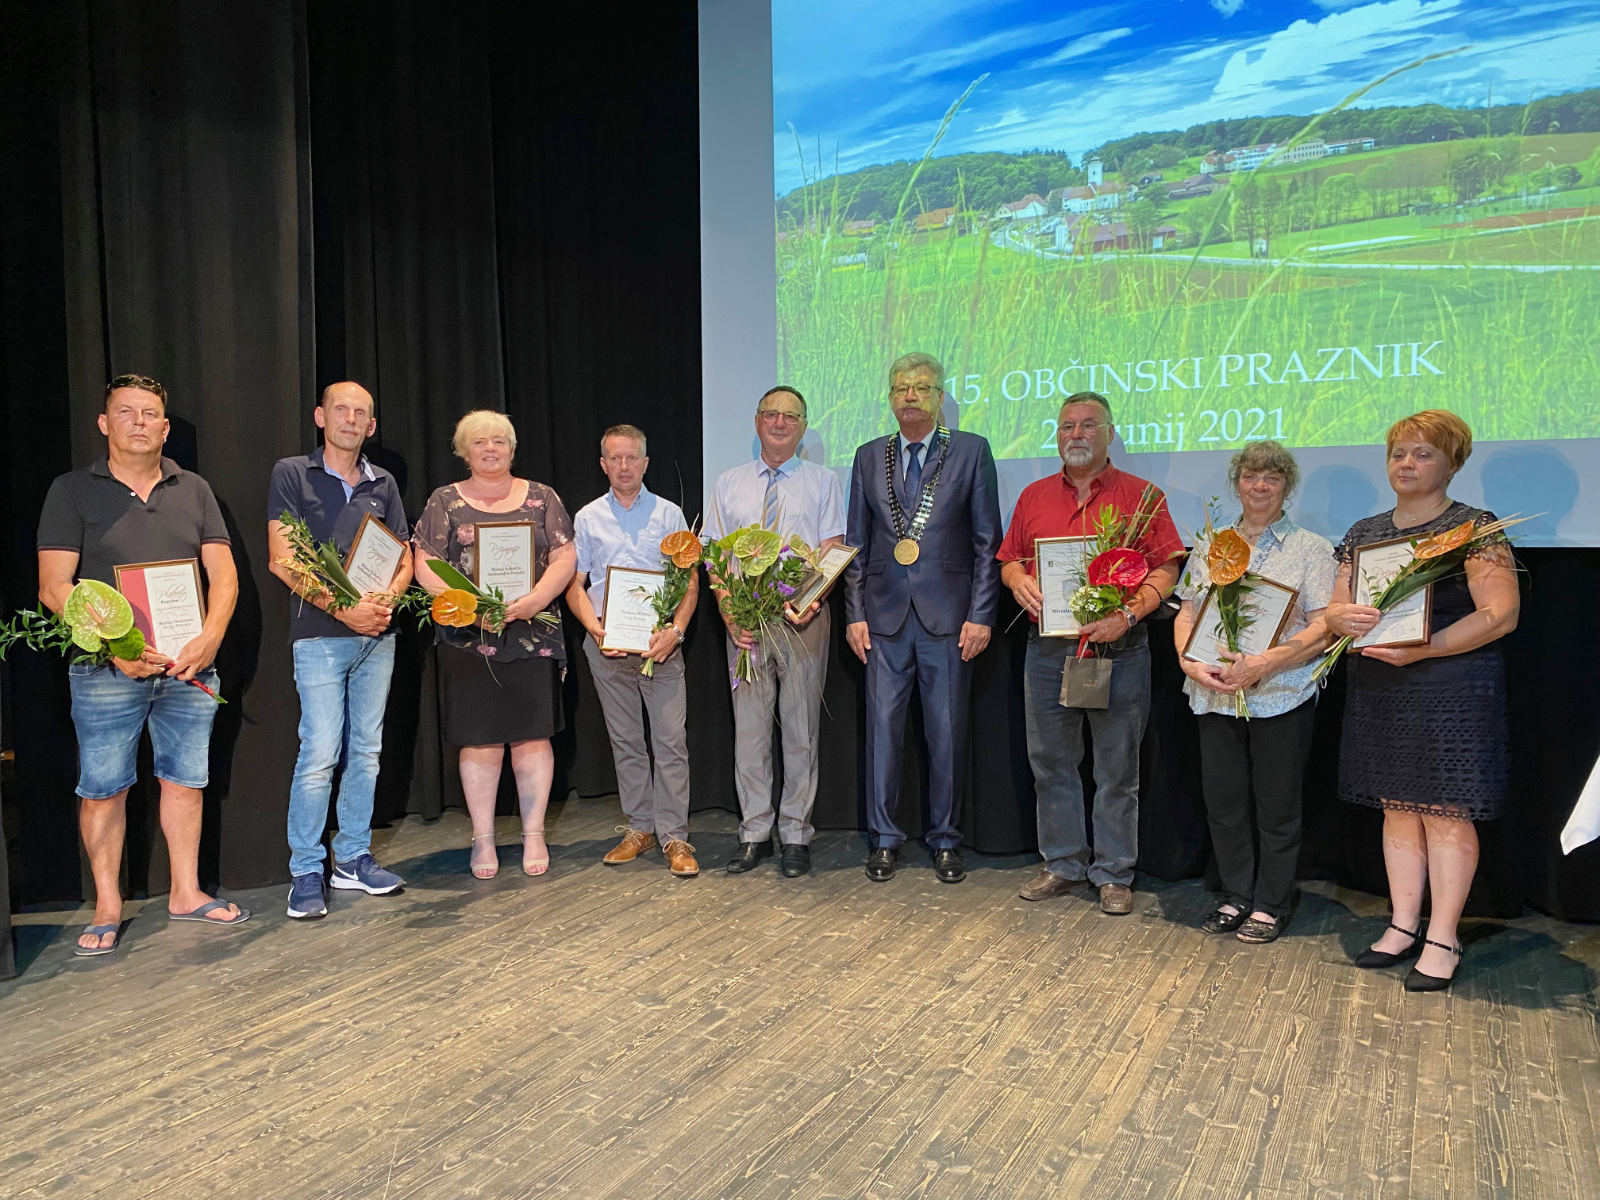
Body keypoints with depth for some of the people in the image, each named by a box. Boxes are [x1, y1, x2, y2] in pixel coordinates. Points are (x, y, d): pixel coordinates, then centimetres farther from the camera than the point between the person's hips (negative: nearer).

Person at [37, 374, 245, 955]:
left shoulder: (193, 490, 11)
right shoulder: (73, 490, 2)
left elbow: (223, 574, 6)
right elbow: (54, 587, -4)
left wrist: (210, 636, -11)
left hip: (189, 666, 3)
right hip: (105, 669, -2)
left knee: (185, 779, 9)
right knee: (103, 788, 2)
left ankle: (186, 892, 22)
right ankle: (107, 908, 16)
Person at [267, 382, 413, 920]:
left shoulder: (383, 484, 13)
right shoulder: (292, 474, 1)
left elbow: (403, 559, 13)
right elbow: (282, 561, -7)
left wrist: (386, 600, -9)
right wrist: (343, 608, -16)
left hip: (378, 635, 5)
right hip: (320, 635, -5)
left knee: (366, 752, 9)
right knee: (320, 755, -8)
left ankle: (354, 859, 19)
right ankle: (306, 873, 3)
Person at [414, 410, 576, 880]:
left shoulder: (541, 497, 9)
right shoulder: (445, 502, 7)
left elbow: (564, 557, 4)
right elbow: (425, 566, 1)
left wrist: (535, 599, -13)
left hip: (533, 634, 1)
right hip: (469, 639, -1)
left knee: (533, 735, 2)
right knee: (480, 739, 2)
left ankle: (534, 834, 14)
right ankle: (483, 837, 14)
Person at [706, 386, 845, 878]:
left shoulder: (823, 482, 7)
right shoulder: (728, 485, 12)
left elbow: (833, 552, 0)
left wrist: (813, 601, -18)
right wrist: (730, 614, -6)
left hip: (803, 620, -2)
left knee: (801, 731, 3)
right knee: (748, 730, 5)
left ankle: (796, 836, 12)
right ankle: (754, 833, 15)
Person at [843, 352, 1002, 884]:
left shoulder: (971, 451, 3)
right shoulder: (869, 457, 11)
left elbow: (988, 541, 1)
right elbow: (856, 542, 12)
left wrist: (981, 615, -6)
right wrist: (855, 613, 4)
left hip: (948, 617, -2)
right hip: (885, 615, 2)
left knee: (948, 732, 4)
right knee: (882, 726, 4)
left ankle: (945, 840, 19)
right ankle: (884, 838, 17)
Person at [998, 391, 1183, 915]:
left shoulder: (1141, 495, 2)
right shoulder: (1033, 496, 13)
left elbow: (1166, 568, -4)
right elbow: (1009, 558, 17)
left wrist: (1128, 613, -18)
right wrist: (1018, 579, -6)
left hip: (1119, 650, -3)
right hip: (1047, 650, 4)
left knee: (1117, 770, 5)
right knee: (1050, 764, 10)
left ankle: (1114, 875, 17)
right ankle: (1063, 865, 24)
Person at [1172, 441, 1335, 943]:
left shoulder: (1311, 548, 1)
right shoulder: (1209, 547, 13)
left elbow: (1324, 628, -7)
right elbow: (1185, 615, 11)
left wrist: (1263, 663, -20)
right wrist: (1190, 662, -8)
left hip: (1282, 696, -4)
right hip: (1214, 695, 4)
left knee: (1276, 805, 4)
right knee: (1223, 800, 9)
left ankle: (1270, 905, 19)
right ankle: (1236, 897, 24)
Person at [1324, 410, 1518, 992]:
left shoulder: (1475, 527, -3)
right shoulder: (1364, 533, 13)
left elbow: (1501, 614, -12)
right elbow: (1334, 608, 11)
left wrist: (1422, 648, -23)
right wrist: (1340, 618, -15)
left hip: (1450, 691, -5)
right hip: (1376, 691, 5)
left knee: (1445, 812, -1)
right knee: (1397, 808, 10)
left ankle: (1442, 939, 9)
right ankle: (1404, 926, 20)